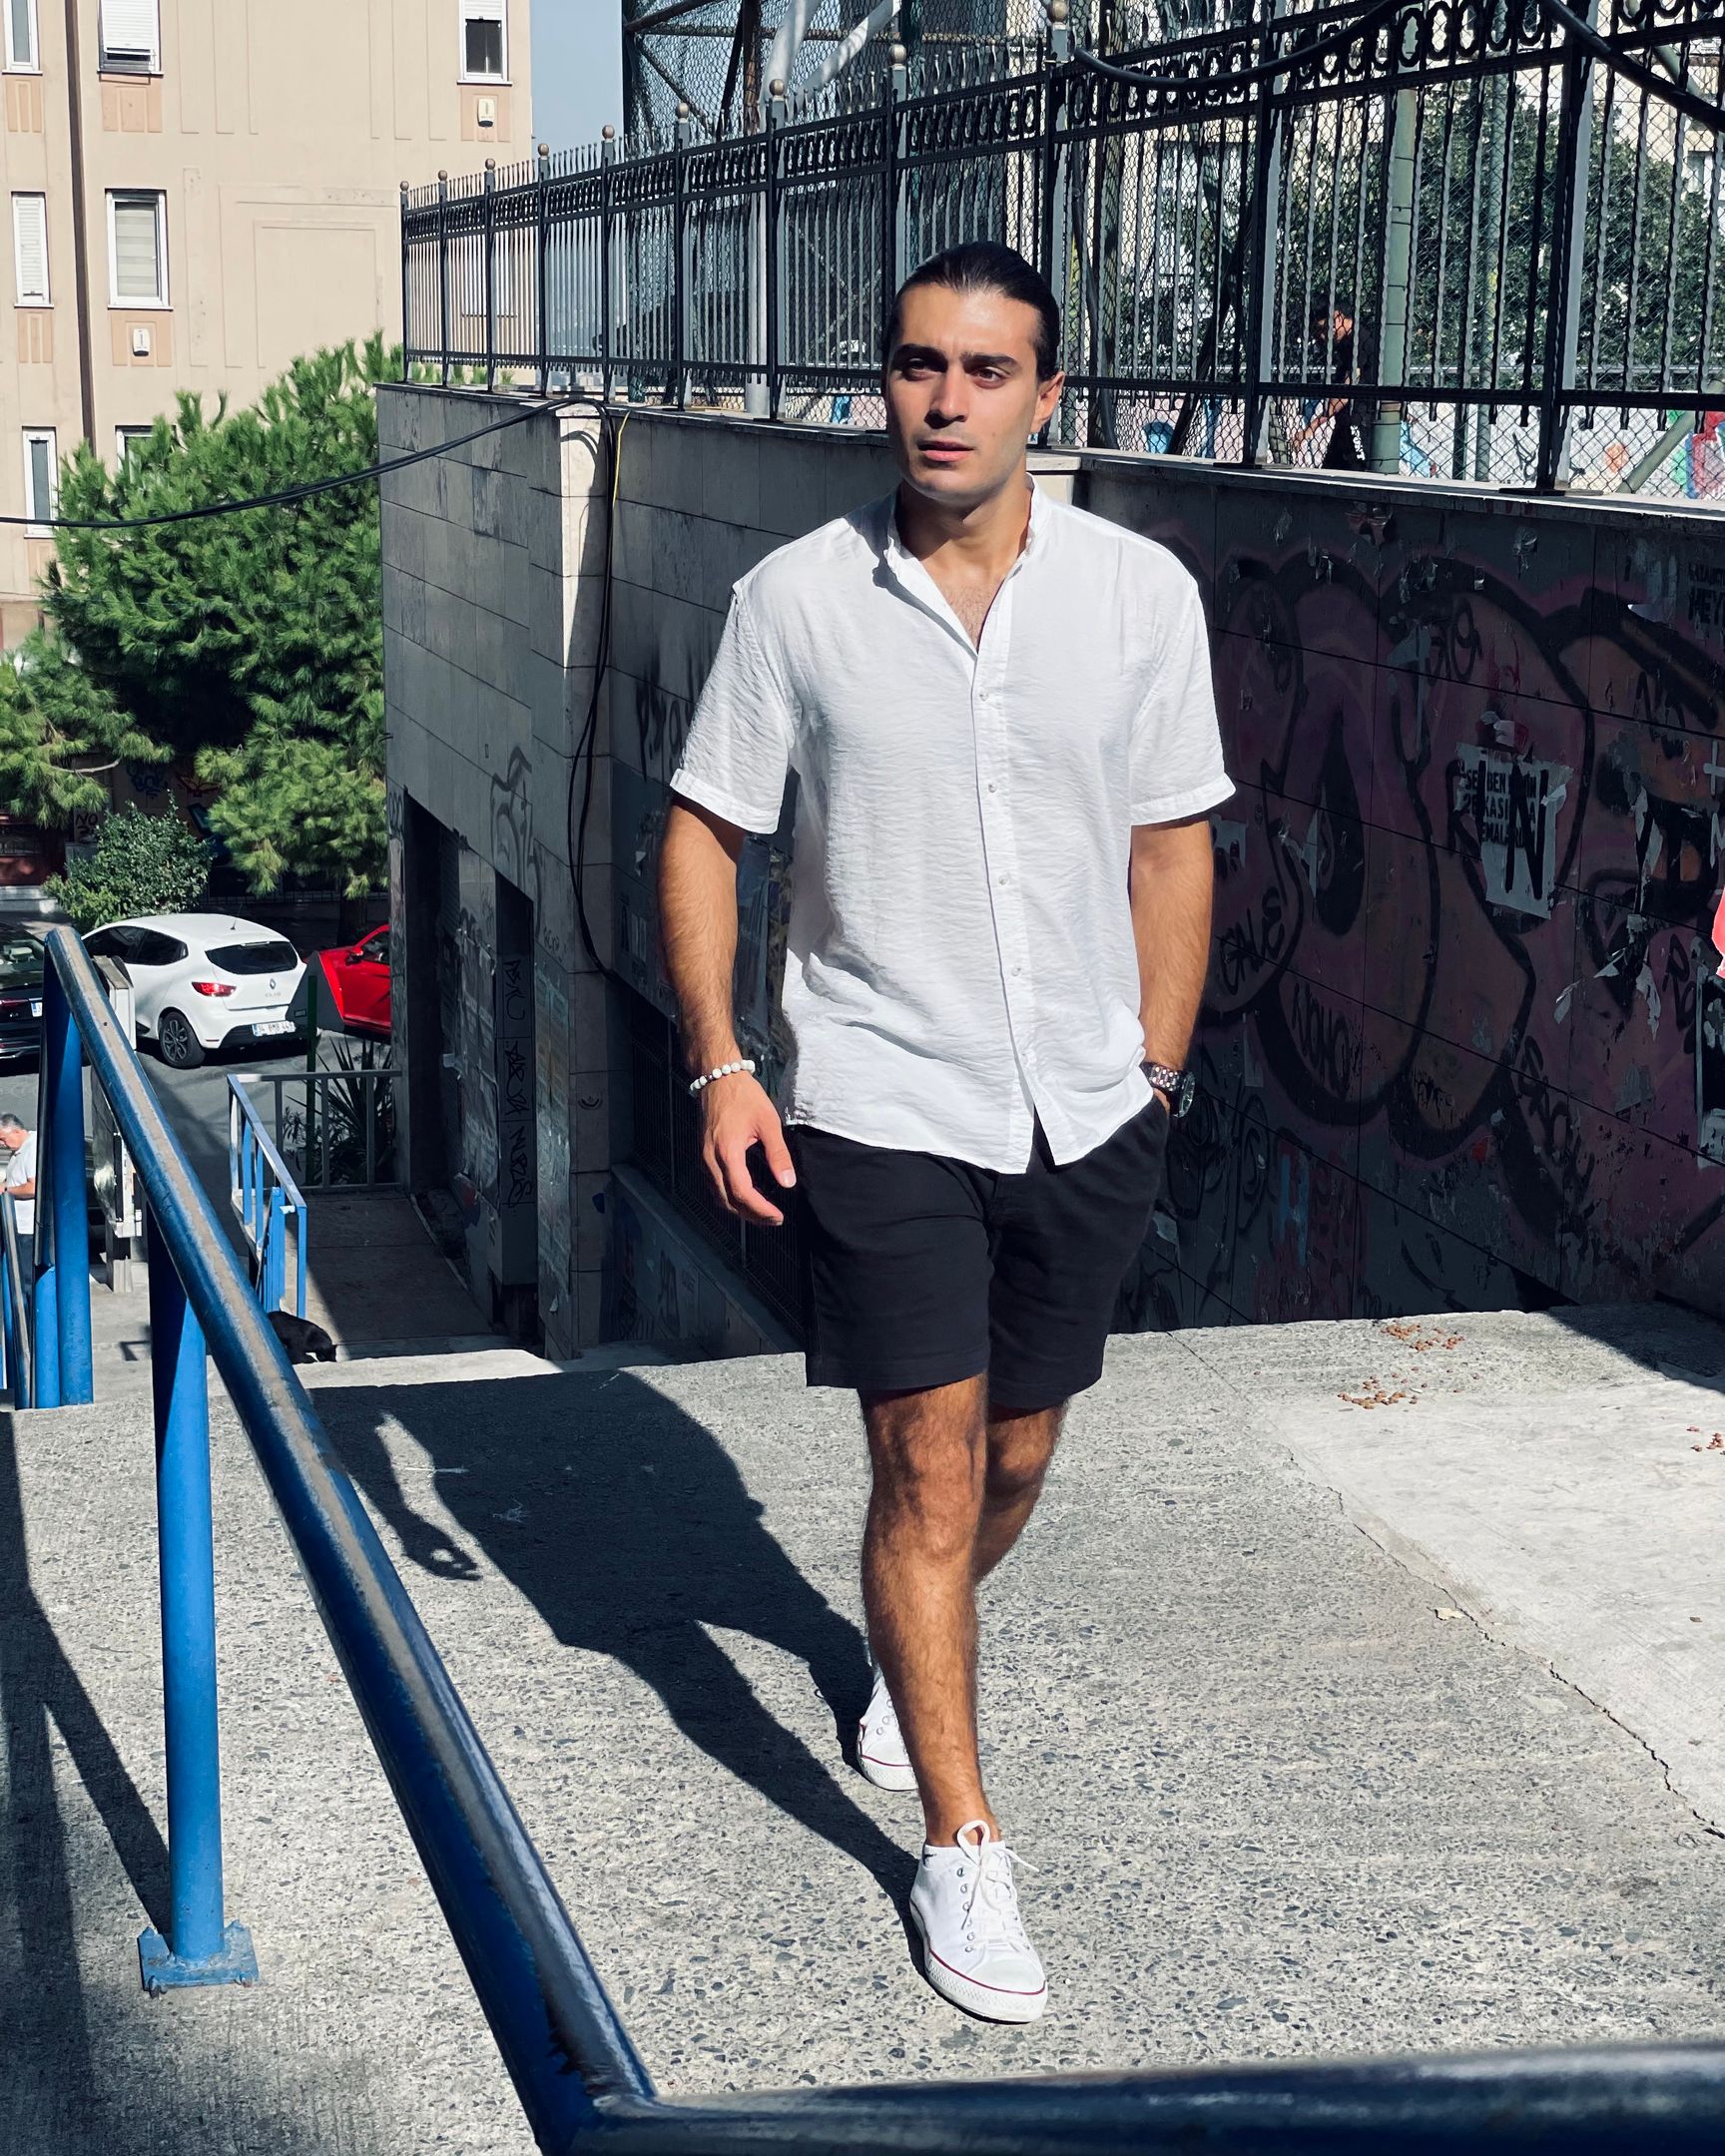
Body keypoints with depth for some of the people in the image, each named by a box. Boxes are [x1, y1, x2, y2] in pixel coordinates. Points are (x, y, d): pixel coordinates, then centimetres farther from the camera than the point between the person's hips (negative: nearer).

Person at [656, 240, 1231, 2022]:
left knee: (1017, 1458, 17)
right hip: (881, 1107, -3)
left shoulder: (1140, 592, -2)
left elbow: (1173, 845, 5)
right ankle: (961, 1846, 8)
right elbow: (702, 831, 1)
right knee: (930, 1469, -4)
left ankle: (909, 1656, 47)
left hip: (1082, 1113, 3)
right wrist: (718, 1061, -6)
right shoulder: (797, 598, -6)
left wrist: (1155, 1080, 5)